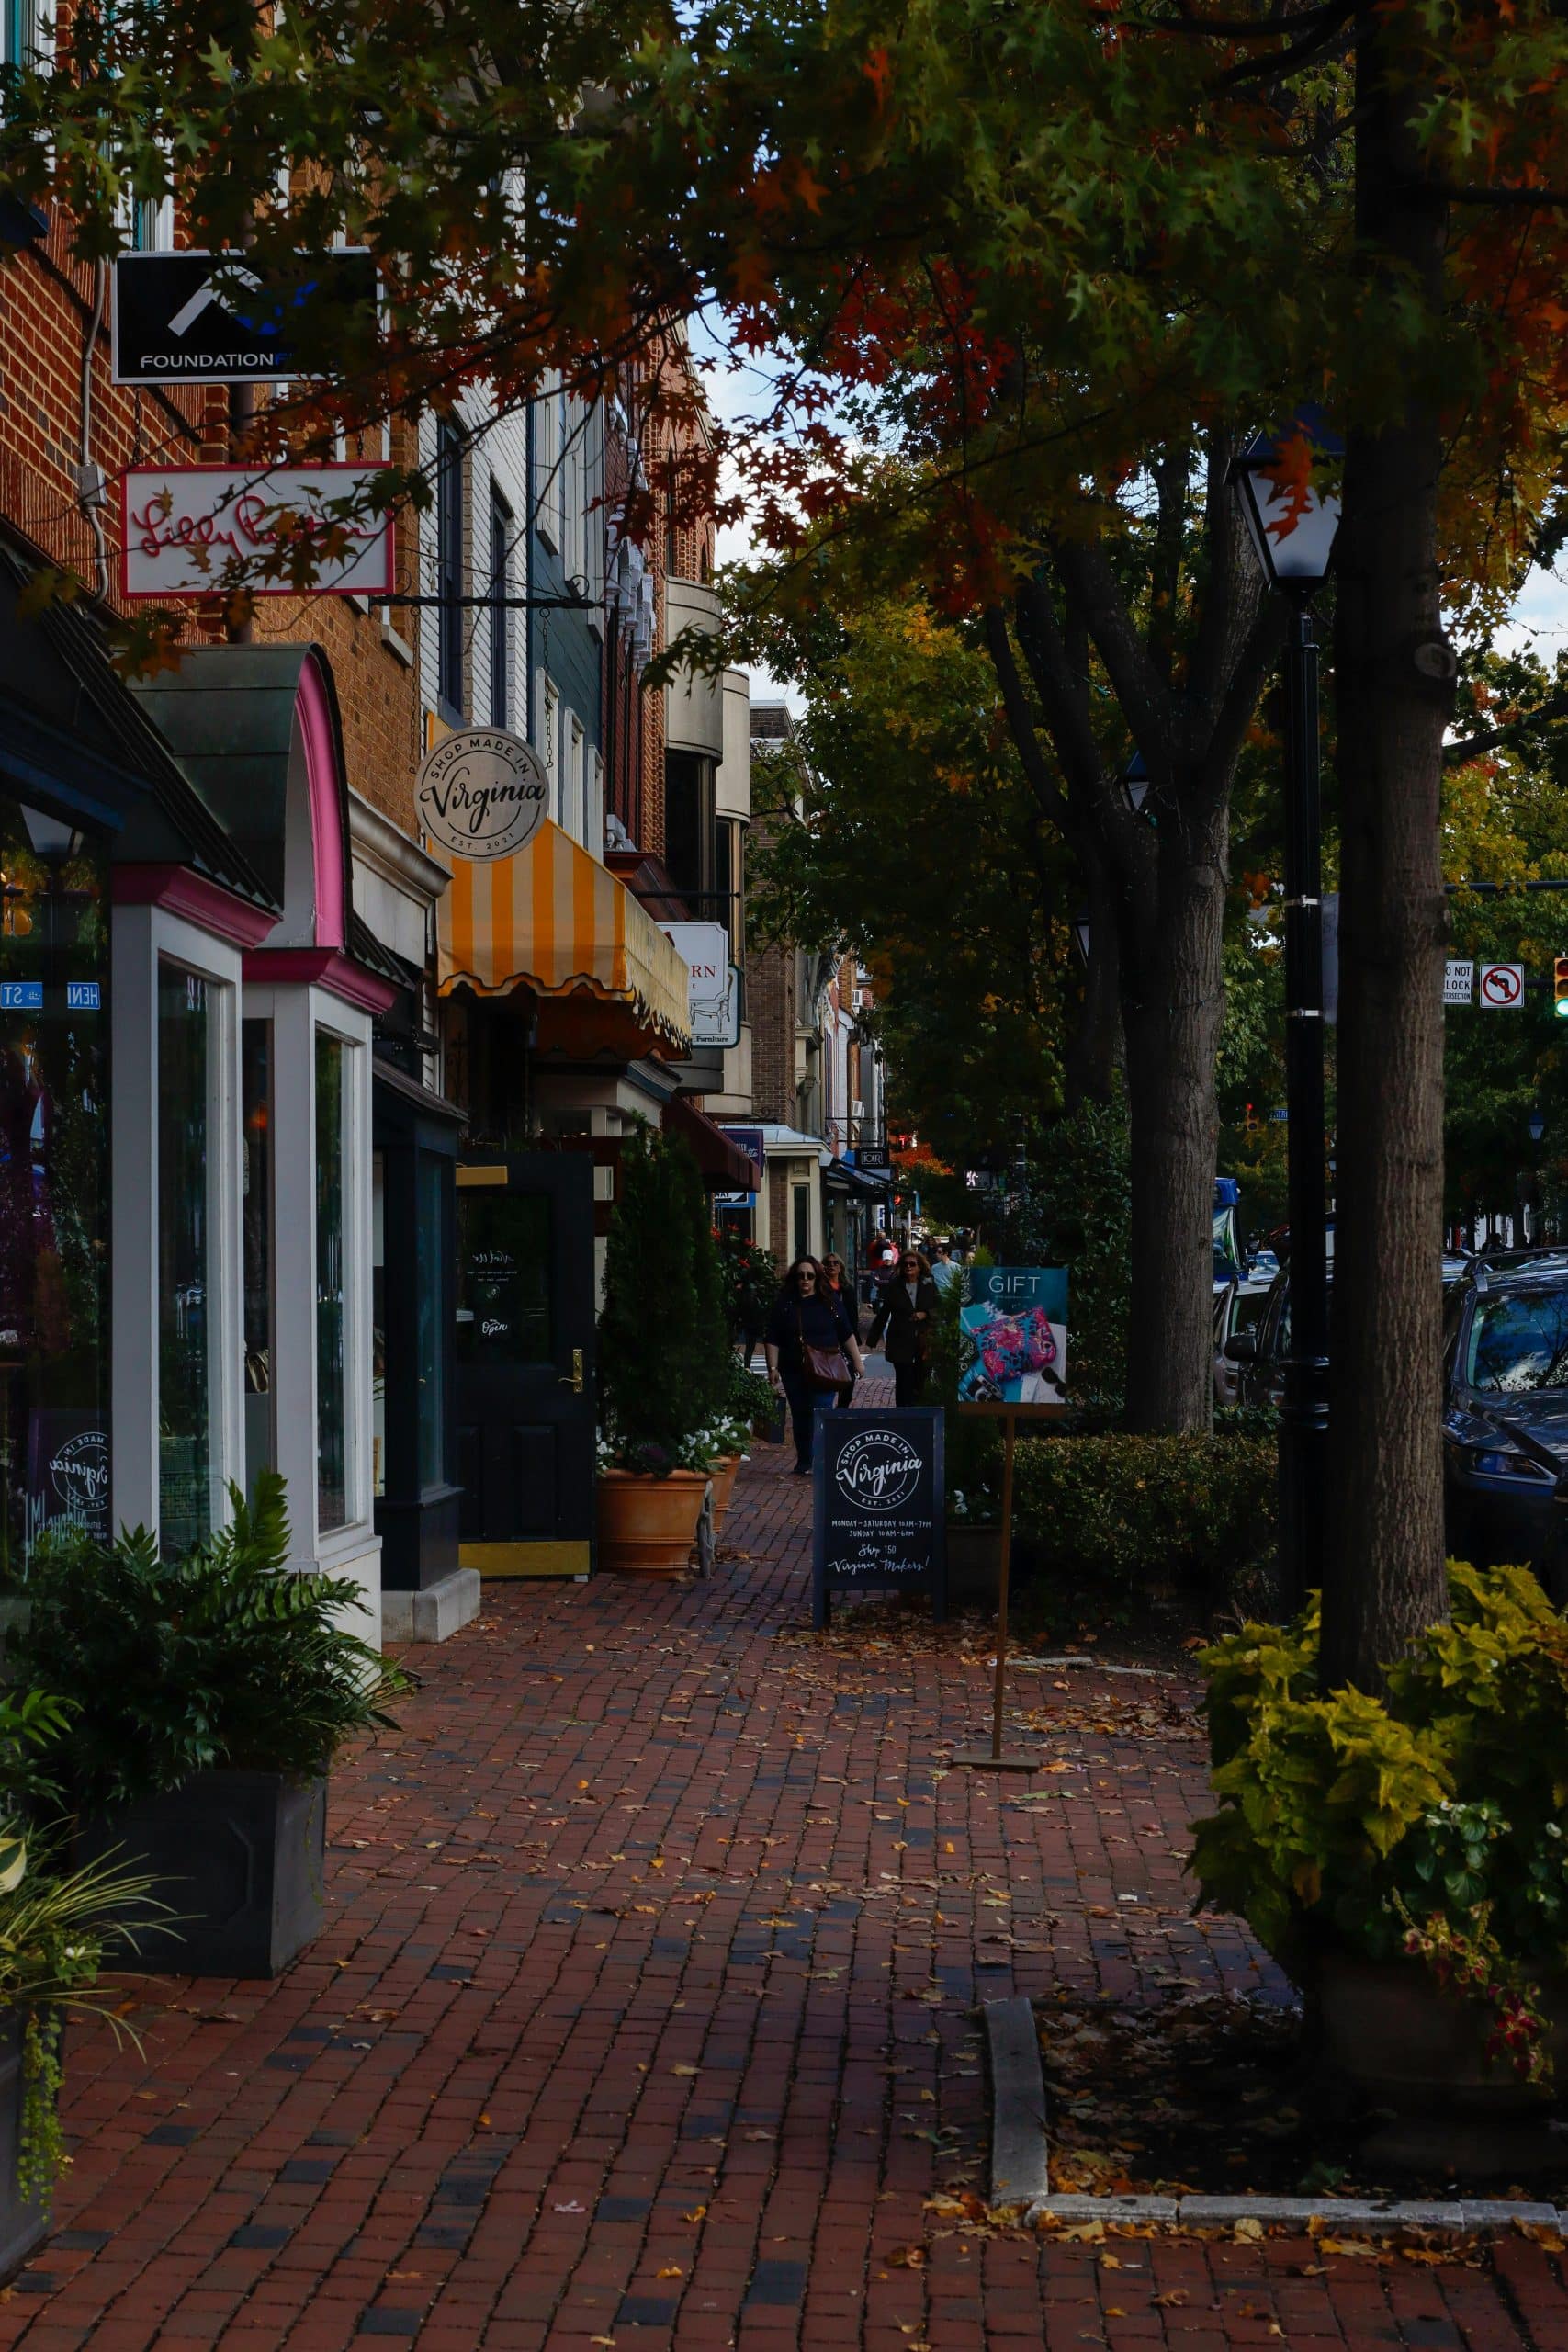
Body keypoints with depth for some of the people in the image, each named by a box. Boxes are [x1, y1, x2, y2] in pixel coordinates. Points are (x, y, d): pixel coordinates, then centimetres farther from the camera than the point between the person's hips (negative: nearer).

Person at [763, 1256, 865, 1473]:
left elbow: (847, 1334, 8)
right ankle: (803, 1462, 23)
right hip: (795, 1372, 2)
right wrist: (773, 1368, -5)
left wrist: (857, 1361, 6)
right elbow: (772, 1340, 2)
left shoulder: (830, 1302, 3)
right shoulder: (784, 1304, 2)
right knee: (800, 1416, 10)